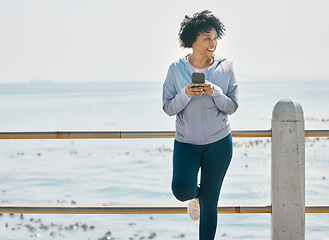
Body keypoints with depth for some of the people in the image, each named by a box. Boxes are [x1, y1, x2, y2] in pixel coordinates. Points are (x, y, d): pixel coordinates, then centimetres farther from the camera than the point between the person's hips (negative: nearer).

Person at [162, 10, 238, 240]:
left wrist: (215, 92, -19)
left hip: (219, 143, 0)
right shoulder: (176, 69, -4)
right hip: (186, 142, 0)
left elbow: (232, 107, -1)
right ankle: (195, 194, 17)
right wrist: (185, 95, -20)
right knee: (182, 189, -21)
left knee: (209, 202, 4)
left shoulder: (225, 68, -3)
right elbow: (168, 108, -2)